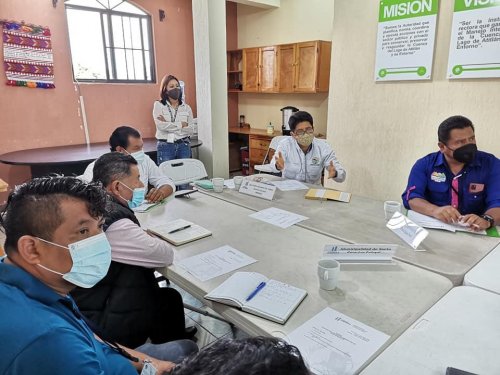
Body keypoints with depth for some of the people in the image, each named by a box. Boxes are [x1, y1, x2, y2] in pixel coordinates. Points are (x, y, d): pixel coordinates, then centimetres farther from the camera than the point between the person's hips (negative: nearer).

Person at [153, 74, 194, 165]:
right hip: (165, 147, -2)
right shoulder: (158, 105, 1)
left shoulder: (186, 107, 8)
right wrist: (181, 124, -6)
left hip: (183, 146, 3)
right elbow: (161, 125, -14)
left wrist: (168, 125, -9)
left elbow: (190, 130, -2)